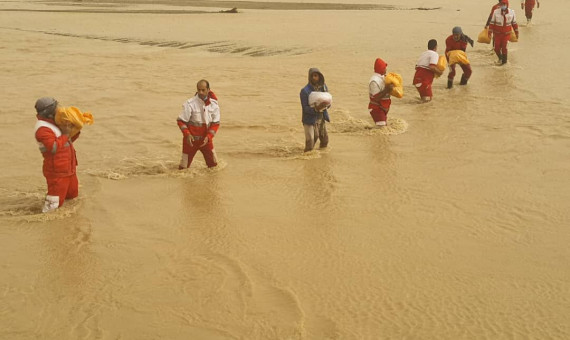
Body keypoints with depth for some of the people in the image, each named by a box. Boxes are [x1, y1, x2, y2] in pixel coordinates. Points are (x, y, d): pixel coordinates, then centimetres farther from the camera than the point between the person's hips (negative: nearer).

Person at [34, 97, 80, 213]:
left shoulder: (54, 123, 12)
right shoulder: (43, 129, -19)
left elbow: (69, 140, 19)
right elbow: (54, 147, -28)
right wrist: (65, 134, -20)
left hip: (68, 169, 10)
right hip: (57, 172, -10)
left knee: (72, 195, 24)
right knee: (55, 203, -5)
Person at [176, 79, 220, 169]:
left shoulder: (214, 104, -4)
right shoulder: (189, 104, -13)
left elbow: (215, 123, 0)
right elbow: (180, 121, -9)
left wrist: (208, 137, -14)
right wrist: (187, 135, -23)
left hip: (206, 139, 3)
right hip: (191, 139, -3)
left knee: (214, 165, 8)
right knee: (184, 167, 3)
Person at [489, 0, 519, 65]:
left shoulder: (511, 12, -3)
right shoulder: (496, 12, -7)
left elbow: (514, 23, 7)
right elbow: (492, 23, -2)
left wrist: (516, 33, 9)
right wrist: (489, 33, -5)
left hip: (506, 34, 0)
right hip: (497, 34, 0)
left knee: (504, 47, -6)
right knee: (497, 48, 2)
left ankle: (504, 61, 13)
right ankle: (500, 58, 32)